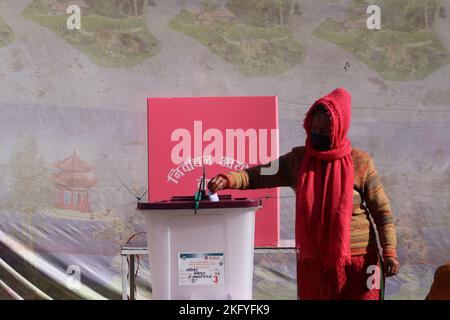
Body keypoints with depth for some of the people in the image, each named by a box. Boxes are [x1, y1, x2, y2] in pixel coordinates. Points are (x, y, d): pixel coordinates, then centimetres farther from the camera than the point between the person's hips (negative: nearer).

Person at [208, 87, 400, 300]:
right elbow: (259, 175, -4)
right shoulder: (298, 160, 1)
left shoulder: (359, 162, -5)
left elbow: (382, 212, -1)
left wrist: (389, 252, -8)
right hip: (312, 260, 3)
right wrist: (228, 179, -23)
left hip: (357, 259, -2)